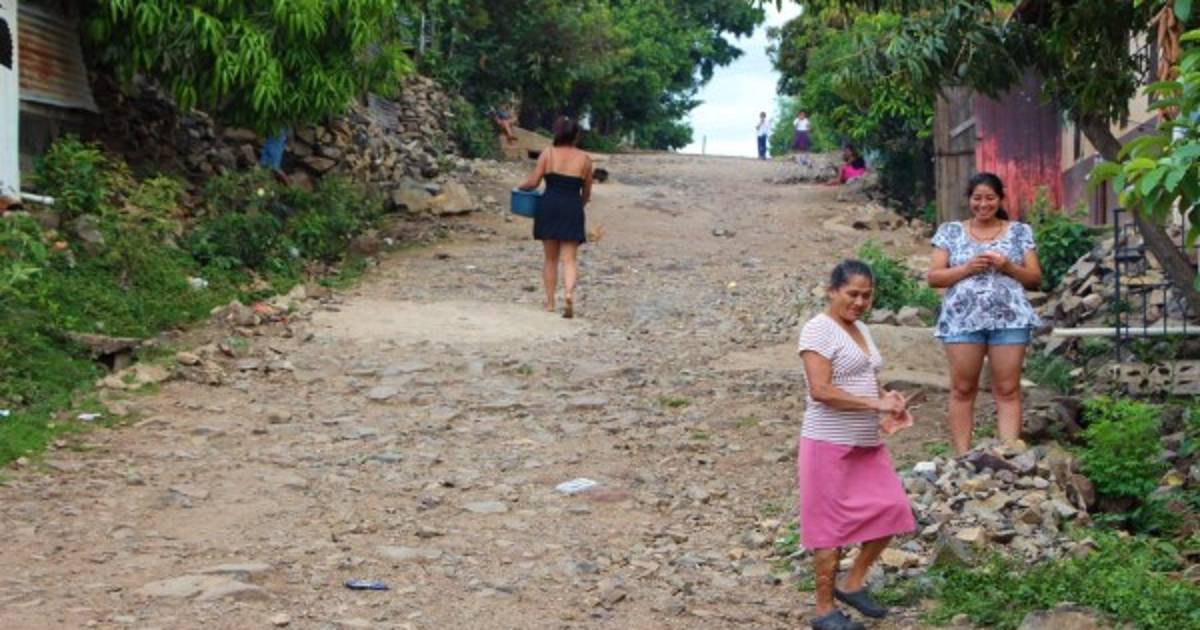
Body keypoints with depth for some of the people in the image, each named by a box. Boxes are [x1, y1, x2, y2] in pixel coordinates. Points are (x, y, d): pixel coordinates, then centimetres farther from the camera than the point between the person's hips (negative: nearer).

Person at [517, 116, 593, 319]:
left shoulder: (547, 154, 1)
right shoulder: (584, 159, 4)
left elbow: (533, 182, -4)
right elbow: (587, 193, 10)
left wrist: (521, 187, 18)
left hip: (549, 207, 0)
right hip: (572, 210, 0)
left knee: (550, 258, 12)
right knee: (569, 258, 0)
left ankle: (550, 302, 14)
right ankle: (569, 292, -26)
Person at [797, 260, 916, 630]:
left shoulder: (860, 330, 14)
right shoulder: (819, 330, -13)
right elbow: (820, 390, -22)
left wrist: (888, 406, 2)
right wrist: (876, 403, -24)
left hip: (868, 444, 9)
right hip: (829, 445, -8)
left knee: (891, 511, 6)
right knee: (831, 525, -1)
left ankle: (852, 584, 22)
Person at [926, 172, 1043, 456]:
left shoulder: (1019, 232, 12)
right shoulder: (951, 231, 11)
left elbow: (1035, 278, 10)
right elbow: (934, 277, 6)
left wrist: (1007, 267, -9)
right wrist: (968, 268, -9)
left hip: (1009, 318, 0)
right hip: (963, 319, 0)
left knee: (1007, 390, -3)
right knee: (962, 389, 0)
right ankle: (962, 456, 4)